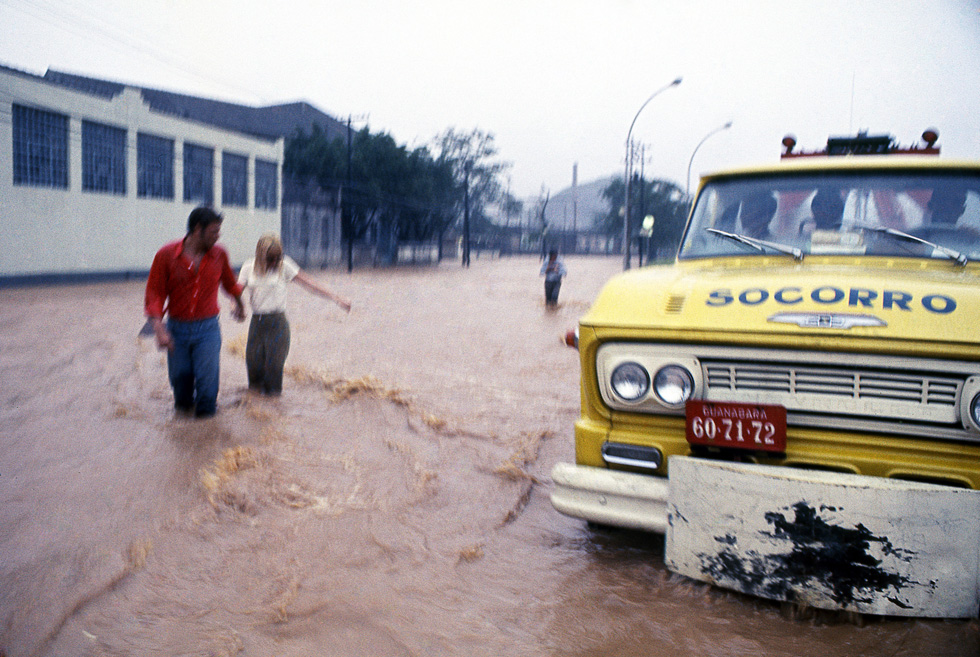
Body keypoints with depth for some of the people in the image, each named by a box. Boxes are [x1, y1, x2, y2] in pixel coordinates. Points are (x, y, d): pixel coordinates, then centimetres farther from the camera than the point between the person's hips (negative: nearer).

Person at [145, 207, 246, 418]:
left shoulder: (219, 254, 0)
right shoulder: (166, 255, -7)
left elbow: (229, 282, 21)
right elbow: (155, 294, -8)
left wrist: (240, 304, 38)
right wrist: (159, 329, -21)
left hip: (208, 329, 0)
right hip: (177, 329, 0)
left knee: (207, 383, -5)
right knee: (180, 380, 11)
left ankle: (205, 417, 18)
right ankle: (183, 406, 42)